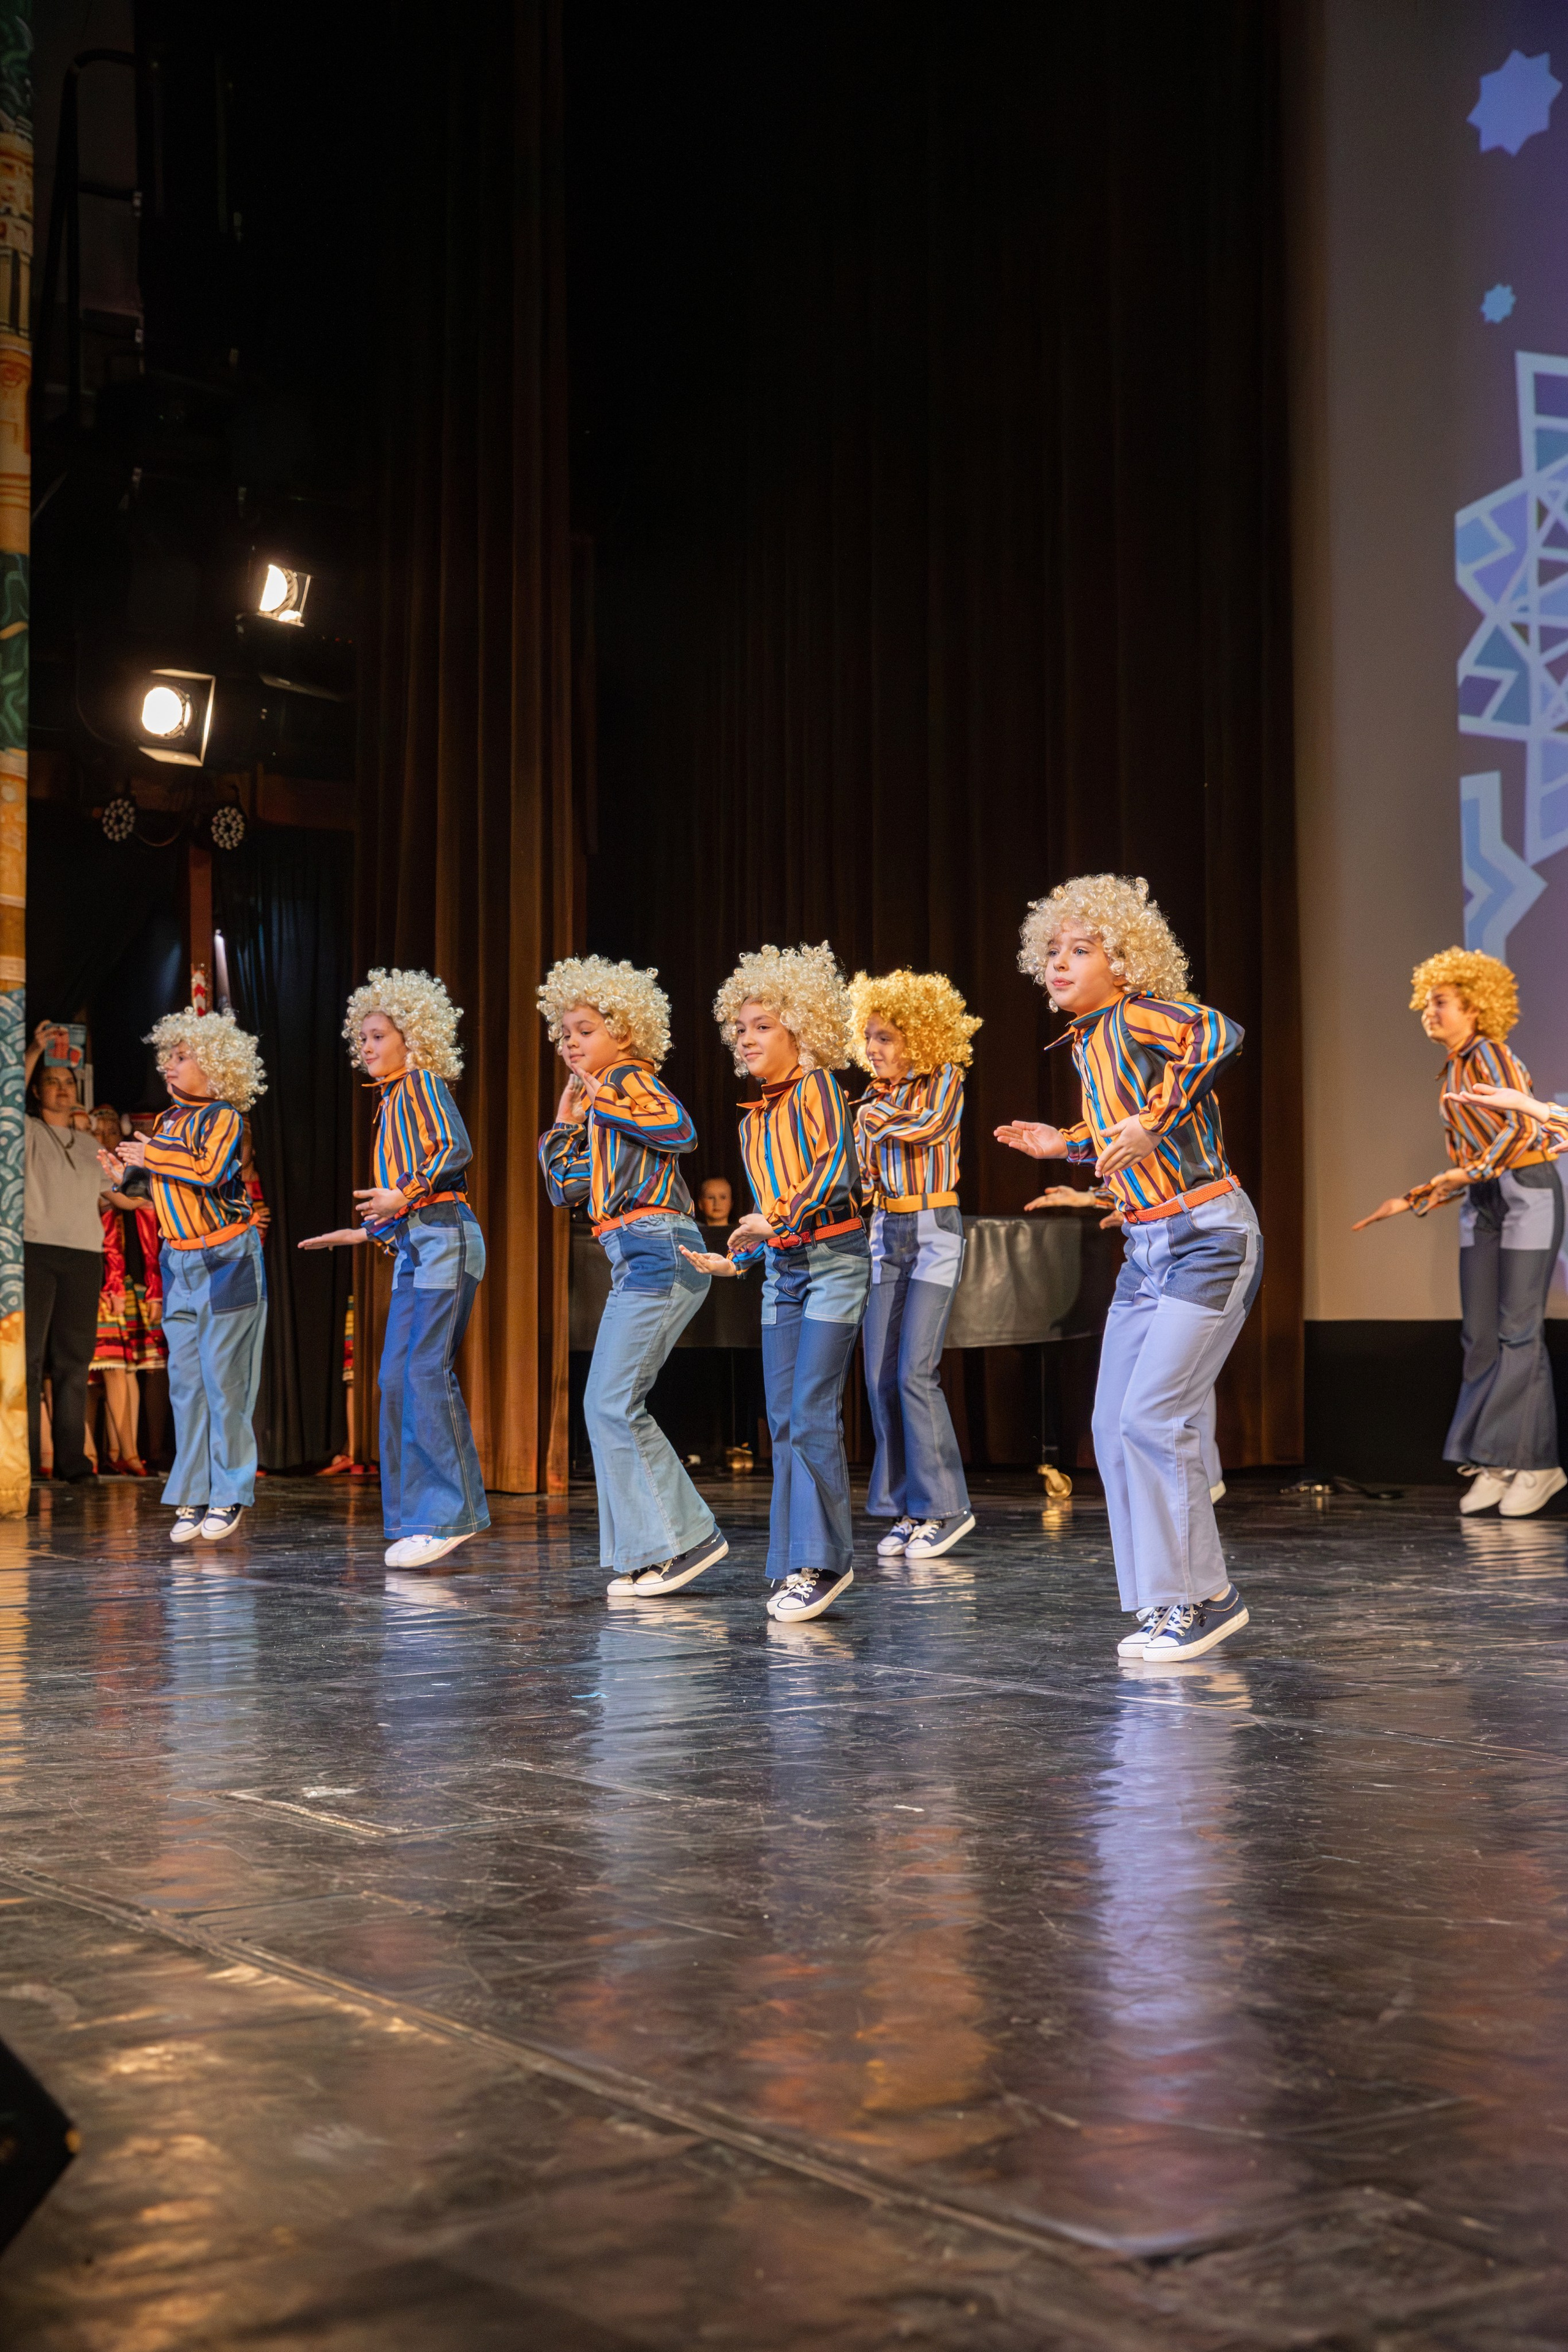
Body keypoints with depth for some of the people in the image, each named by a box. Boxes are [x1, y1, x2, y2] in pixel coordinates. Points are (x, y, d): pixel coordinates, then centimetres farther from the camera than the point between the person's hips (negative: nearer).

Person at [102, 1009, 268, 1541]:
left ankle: (228, 1496, 3)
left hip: (227, 1259, -7)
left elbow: (208, 1171, -26)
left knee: (223, 1377, -5)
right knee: (185, 1380, 5)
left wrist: (151, 1155, -15)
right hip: (179, 1262, 7)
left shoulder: (224, 1116, -9)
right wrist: (125, 1171, 6)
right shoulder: (168, 1120, 13)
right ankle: (192, 1498, 9)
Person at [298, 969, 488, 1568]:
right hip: (412, 1246, 9)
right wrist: (365, 1232, 24)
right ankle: (445, 1513, 9)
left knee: (424, 1372, -13)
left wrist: (403, 1194, -22)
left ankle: (444, 1513, -10)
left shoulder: (423, 1084, -2)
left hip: (443, 1237, -9)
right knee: (398, 1377, 5)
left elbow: (456, 1148, -18)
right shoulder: (391, 1102, 22)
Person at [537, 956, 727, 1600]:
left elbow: (680, 1130, -24)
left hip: (656, 1250, -10)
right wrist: (567, 1117, 17)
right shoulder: (601, 1097, 22)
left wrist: (603, 1099, -19)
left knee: (611, 1403, -11)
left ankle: (682, 1539, -6)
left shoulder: (629, 1078, -4)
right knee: (610, 1406, 9)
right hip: (639, 1260, 10)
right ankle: (646, 1552, 12)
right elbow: (565, 1186, 23)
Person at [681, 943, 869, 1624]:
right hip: (781, 1270, 8)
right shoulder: (751, 1122, 15)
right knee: (783, 1421, 4)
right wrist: (732, 1261, 14)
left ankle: (821, 1561, -6)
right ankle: (798, 1567, 9)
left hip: (833, 1260, -8)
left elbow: (835, 1163, -24)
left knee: (811, 1414, -12)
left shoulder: (815, 1087, -7)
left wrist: (779, 1218, -33)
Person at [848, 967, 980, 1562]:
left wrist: (876, 1114, -7)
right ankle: (908, 1510, 7)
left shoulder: (944, 1080, -1)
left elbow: (926, 1127, -20)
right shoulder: (870, 1101, 14)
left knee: (914, 1371, -14)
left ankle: (944, 1506, -5)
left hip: (934, 1232, -6)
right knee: (881, 1376, 0)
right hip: (884, 1233, 6)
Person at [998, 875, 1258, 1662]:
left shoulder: (1137, 1016, -13)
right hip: (1146, 1248, 9)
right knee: (1113, 1427, 6)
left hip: (1207, 1238, -9)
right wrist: (1067, 1145, 15)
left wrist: (1151, 1123, -35)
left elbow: (1220, 1034, -34)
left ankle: (1197, 1599, 1)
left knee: (1153, 1418, -12)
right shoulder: (1087, 1044, 13)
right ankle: (1172, 1598, 17)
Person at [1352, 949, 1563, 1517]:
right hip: (1482, 1201, 8)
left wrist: (1476, 1170, -29)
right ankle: (1492, 1464, 5)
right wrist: (1407, 1202, 16)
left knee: (1517, 1331, -9)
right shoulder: (1450, 1074, 15)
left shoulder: (1489, 1054, -9)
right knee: (1479, 1333, 3)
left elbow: (1522, 1127, -20)